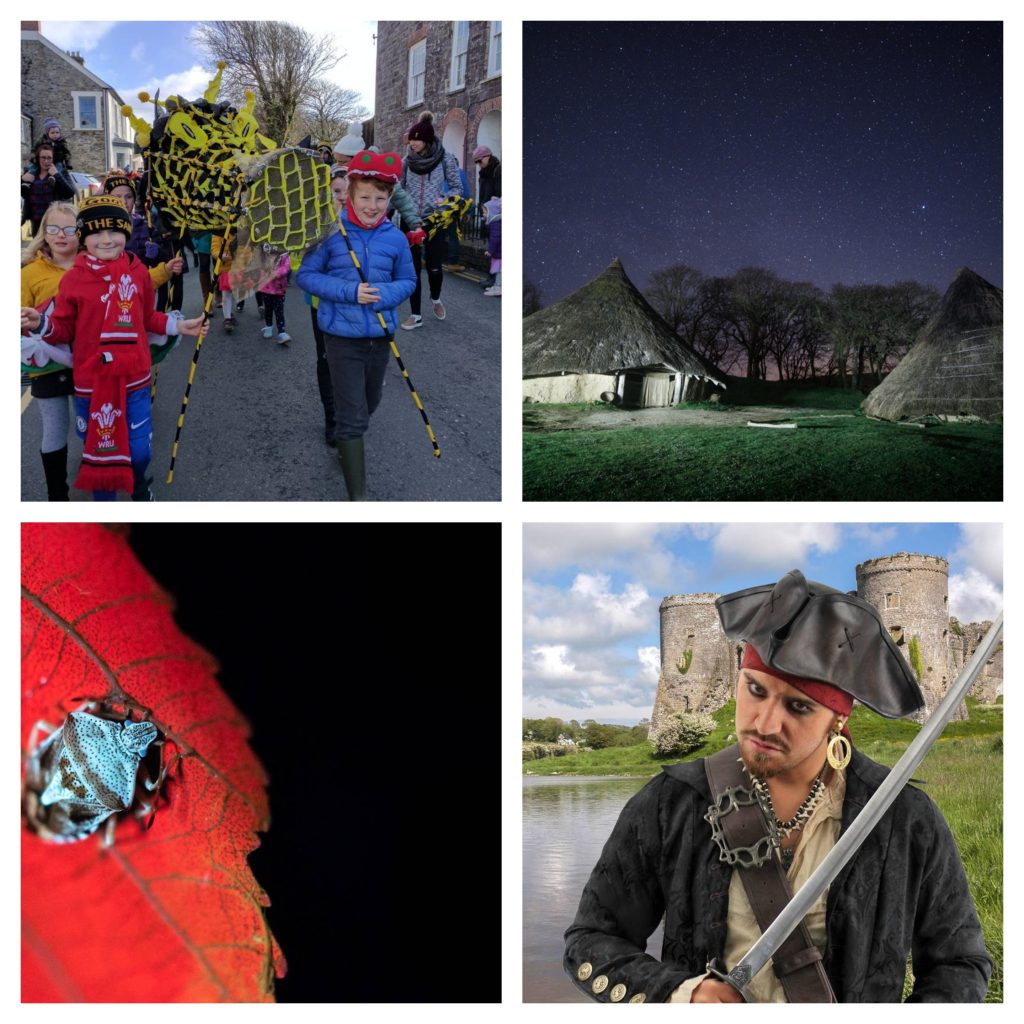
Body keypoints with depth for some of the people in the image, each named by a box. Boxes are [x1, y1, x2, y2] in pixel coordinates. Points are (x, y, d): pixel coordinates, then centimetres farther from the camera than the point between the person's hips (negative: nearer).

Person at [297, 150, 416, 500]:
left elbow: (408, 281, 6)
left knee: (368, 405, 24)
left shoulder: (395, 238, -3)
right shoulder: (330, 233, -12)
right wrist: (349, 291, -22)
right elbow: (306, 275, -8)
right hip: (342, 336, -4)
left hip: (381, 335, 4)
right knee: (353, 417, -5)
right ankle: (357, 494, -1)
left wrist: (383, 295, -16)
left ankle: (342, 441, 55)